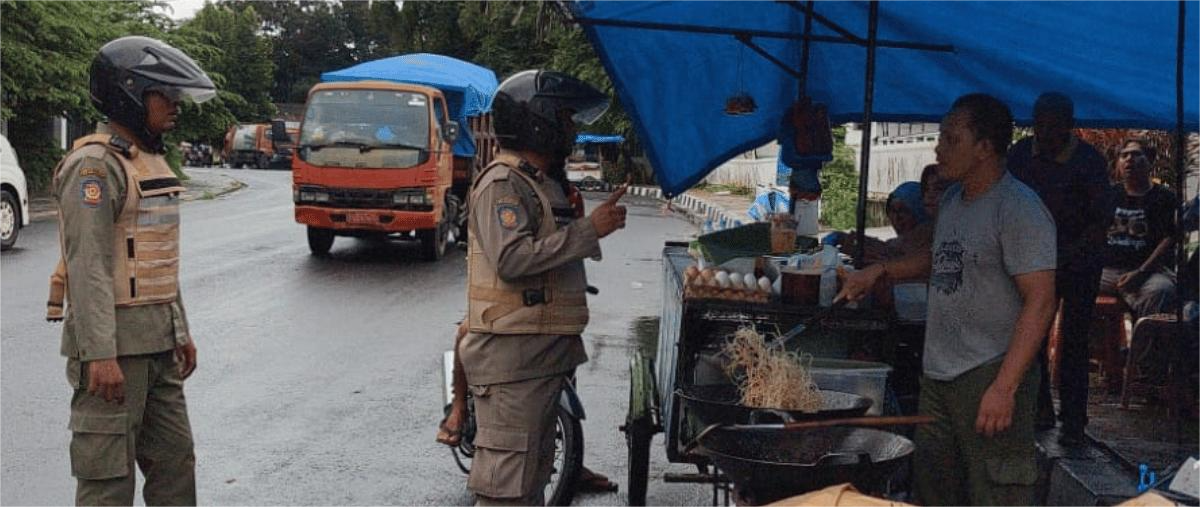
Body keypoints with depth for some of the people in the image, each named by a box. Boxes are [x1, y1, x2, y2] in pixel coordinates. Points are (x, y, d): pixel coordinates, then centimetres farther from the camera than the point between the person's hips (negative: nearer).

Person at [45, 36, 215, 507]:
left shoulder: (151, 159, 15)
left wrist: (180, 331, 21)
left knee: (175, 458, 14)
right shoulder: (95, 165, -15)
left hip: (157, 341, 9)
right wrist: (99, 355, -25)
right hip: (113, 343, -9)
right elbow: (88, 266, -21)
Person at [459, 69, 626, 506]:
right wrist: (589, 229, -22)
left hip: (544, 353, 10)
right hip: (512, 354, -10)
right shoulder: (503, 183, -12)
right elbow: (511, 258, -25)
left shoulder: (543, 185, 20)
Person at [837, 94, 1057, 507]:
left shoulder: (1019, 210, -15)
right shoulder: (953, 199, 12)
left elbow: (1040, 301, -20)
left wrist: (1004, 387, -25)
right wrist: (880, 270, 15)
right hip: (938, 375, 9)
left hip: (990, 376, -9)